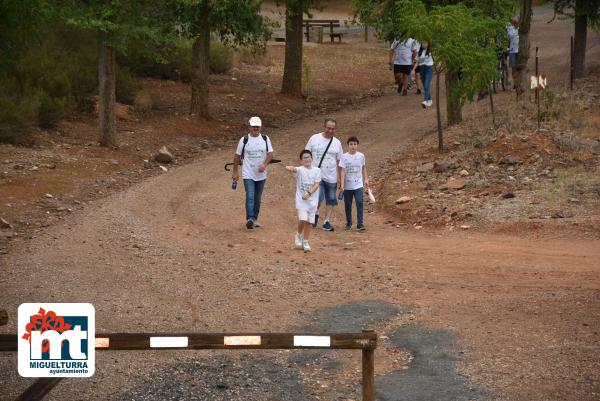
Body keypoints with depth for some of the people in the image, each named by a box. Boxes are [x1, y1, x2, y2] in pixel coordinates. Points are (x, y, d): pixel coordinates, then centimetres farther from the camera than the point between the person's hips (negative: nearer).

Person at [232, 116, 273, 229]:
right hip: (248, 174, -3)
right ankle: (250, 219, -25)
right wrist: (235, 171, 6)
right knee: (250, 197, -16)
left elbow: (270, 153, -2)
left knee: (257, 198, 11)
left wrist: (265, 164, -19)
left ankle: (255, 219, 22)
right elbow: (237, 155, 5)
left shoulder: (265, 139, 4)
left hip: (261, 174, 3)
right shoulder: (244, 140, -1)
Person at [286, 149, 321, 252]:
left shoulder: (317, 170, 2)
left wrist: (309, 193, -17)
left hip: (312, 200, 3)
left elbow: (316, 185, -3)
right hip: (301, 200, -3)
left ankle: (305, 242, 20)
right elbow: (294, 169, -27)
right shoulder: (300, 170, -5)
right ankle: (298, 235, 13)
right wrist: (289, 168, -51)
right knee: (303, 219, -15)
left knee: (309, 222, 6)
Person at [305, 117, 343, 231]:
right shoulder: (314, 139, 0)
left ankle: (326, 222, 15)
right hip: (317, 175, -3)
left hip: (331, 177, 3)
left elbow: (338, 162, 10)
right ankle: (316, 213, 13)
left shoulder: (337, 143, 6)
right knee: (318, 197, -16)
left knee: (331, 200, 5)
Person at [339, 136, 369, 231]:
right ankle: (349, 223, 24)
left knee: (359, 203, -12)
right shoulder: (344, 157, -6)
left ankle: (360, 224, -10)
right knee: (348, 205, 10)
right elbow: (342, 171, -10)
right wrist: (342, 184, -16)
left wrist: (366, 179, 13)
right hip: (347, 186, 0)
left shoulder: (361, 156, 1)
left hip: (358, 185, 0)